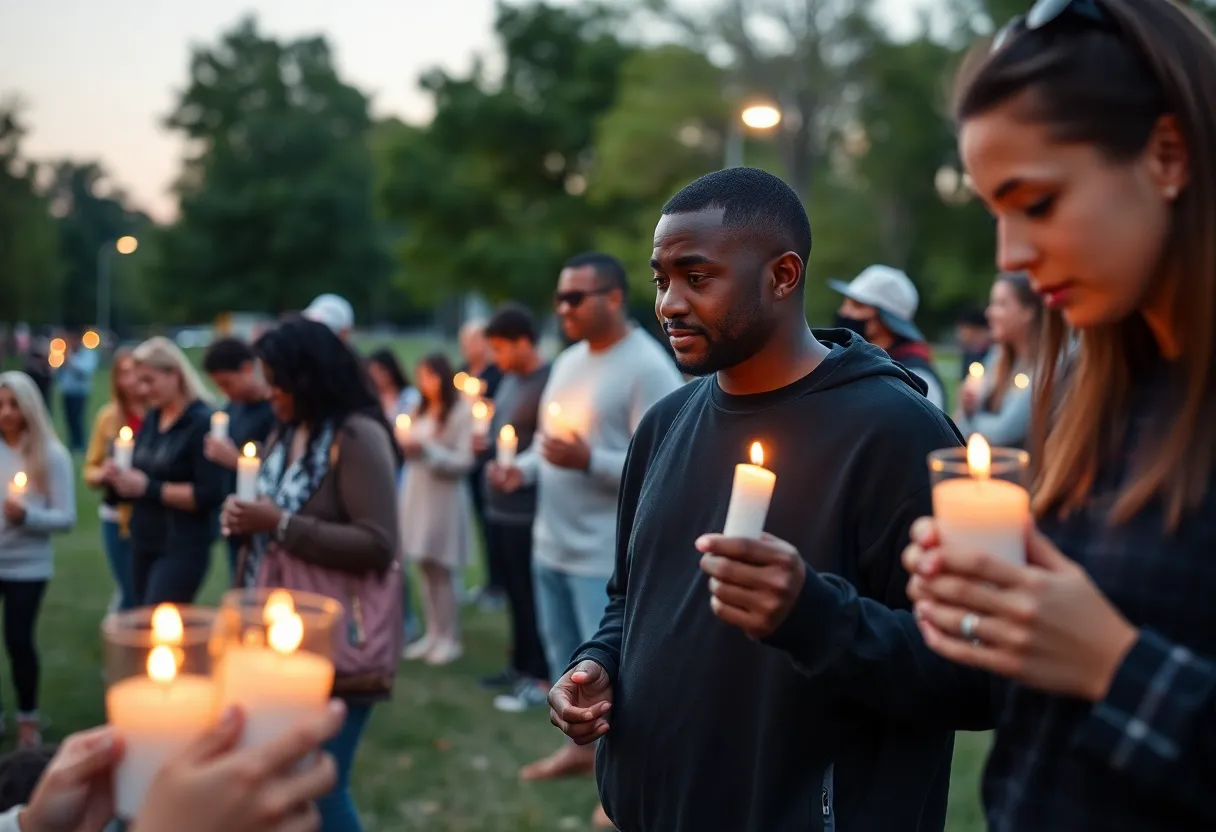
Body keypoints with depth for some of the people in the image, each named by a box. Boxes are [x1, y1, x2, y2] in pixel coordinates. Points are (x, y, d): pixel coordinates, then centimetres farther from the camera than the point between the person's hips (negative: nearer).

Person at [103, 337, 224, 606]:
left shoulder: (203, 423, -13)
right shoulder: (151, 419, 10)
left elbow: (210, 495, -19)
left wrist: (148, 488, -18)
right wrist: (119, 477, -1)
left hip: (183, 549, -8)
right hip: (144, 544, 8)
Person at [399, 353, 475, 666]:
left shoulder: (462, 412, -7)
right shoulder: (421, 411, 14)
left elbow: (464, 462, -10)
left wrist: (426, 449, -18)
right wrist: (406, 445, 0)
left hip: (444, 497, -6)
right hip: (417, 494, 6)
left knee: (441, 570, -4)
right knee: (426, 568, 6)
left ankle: (450, 638, 4)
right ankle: (433, 633, 13)